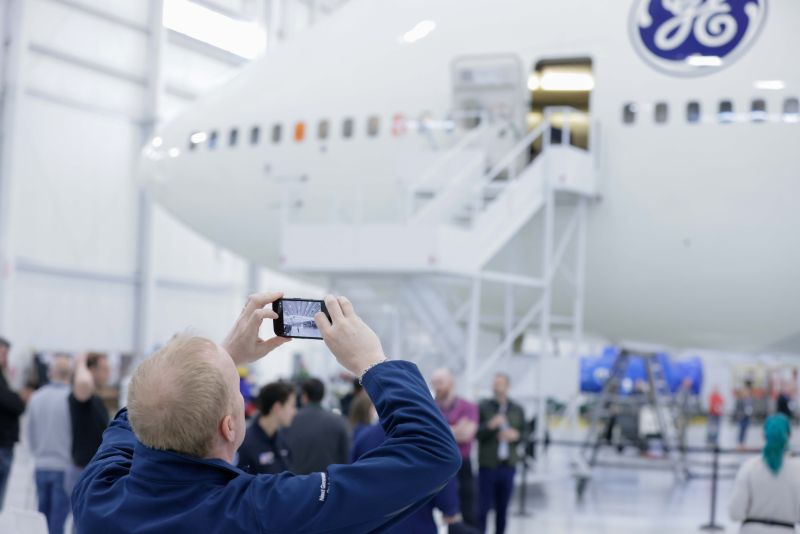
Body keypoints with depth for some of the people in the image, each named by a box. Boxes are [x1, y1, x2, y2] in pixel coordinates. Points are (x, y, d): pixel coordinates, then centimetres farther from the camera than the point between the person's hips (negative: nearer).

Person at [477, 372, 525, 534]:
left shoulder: (517, 410, 9)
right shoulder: (484, 407, -1)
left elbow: (524, 433, 14)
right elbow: (475, 432, -5)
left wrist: (515, 435, -7)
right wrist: (490, 425, -21)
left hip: (508, 465, 3)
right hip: (487, 465, -3)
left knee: (502, 509, 8)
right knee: (483, 507, -5)